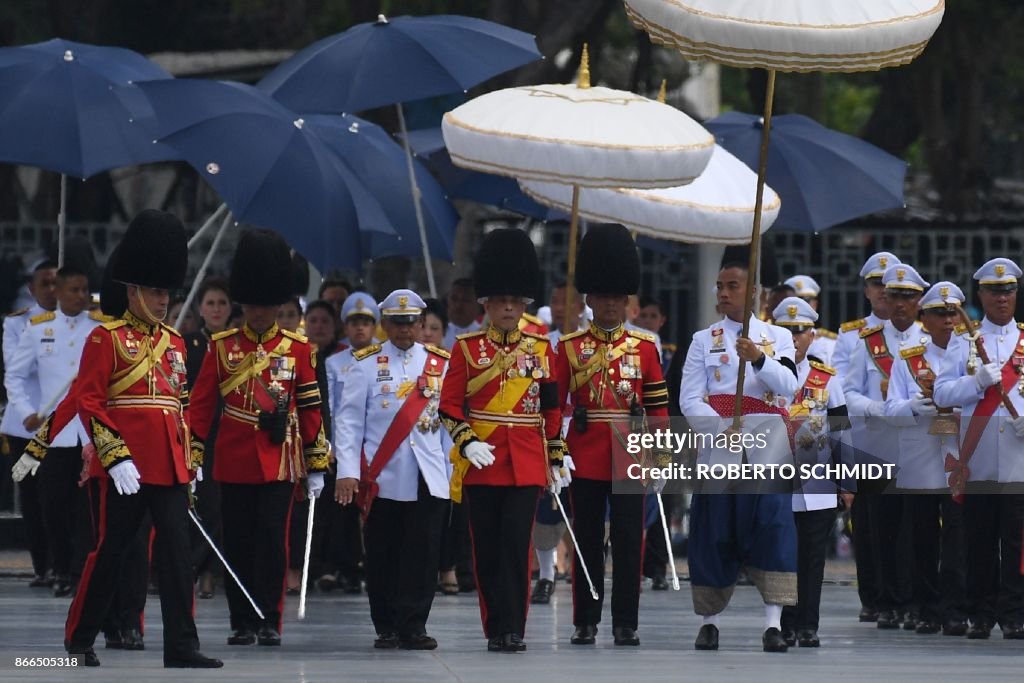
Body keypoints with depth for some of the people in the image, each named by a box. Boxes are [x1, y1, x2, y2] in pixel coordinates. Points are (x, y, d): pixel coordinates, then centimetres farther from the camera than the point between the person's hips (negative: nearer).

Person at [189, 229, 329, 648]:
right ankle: (242, 623, 10)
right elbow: (201, 405, 4)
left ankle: (269, 622, 0)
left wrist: (316, 466, 4)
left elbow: (311, 409, 6)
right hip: (233, 462, 1)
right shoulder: (222, 348, 4)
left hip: (279, 460, -1)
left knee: (272, 539, -5)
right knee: (238, 543, 4)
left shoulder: (297, 350, 4)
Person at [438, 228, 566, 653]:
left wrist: (556, 459, 10)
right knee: (487, 550, 3)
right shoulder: (467, 348, 3)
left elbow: (552, 408, 12)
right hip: (481, 462, 0)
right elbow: (449, 405, 1)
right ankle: (495, 630, 11)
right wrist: (466, 443, -14)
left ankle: (512, 630, -9)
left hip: (526, 463, 0)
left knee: (516, 545, -9)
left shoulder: (540, 349, 8)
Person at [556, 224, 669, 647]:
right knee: (587, 541, 4)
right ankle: (586, 622, 10)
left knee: (629, 541, 0)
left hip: (630, 457, 1)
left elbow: (658, 407, 7)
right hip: (585, 458, 0)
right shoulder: (570, 347, 3)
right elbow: (554, 403, 3)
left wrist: (662, 456, 2)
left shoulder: (645, 347, 6)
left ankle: (626, 623, 5)